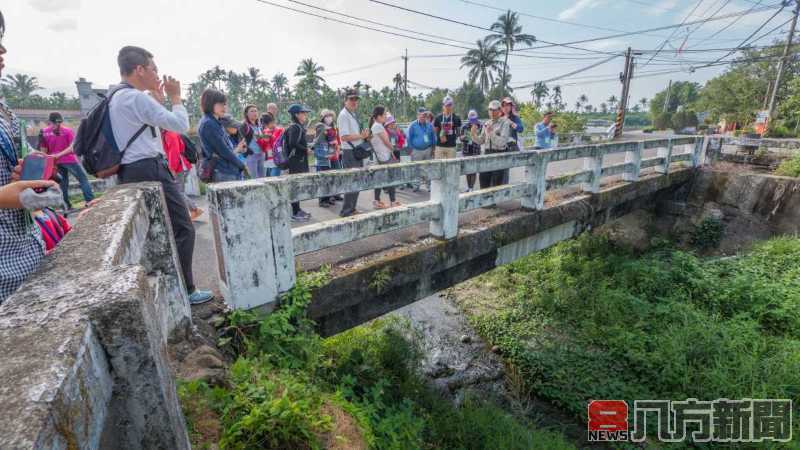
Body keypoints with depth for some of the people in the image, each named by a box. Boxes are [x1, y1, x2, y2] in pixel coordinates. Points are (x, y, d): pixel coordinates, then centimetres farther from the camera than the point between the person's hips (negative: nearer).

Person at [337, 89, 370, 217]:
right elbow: (344, 136, -21)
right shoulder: (344, 115, -13)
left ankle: (351, 208, 26)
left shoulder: (354, 114, 17)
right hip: (350, 153, -10)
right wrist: (361, 136, -18)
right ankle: (346, 211, 2)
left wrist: (364, 135, 8)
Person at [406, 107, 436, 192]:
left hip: (428, 150, 2)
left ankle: (429, 185, 15)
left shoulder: (429, 125, 4)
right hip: (417, 151, -2)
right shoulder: (413, 125, -4)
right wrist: (411, 149, -1)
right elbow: (409, 138, 1)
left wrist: (433, 148, 8)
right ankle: (416, 185, 14)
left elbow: (433, 137, 12)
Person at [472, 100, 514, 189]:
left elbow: (502, 142, -15)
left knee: (496, 183, -2)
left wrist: (491, 133, -26)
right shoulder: (486, 123, 12)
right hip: (487, 153, 6)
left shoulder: (505, 123, -5)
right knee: (483, 178, 8)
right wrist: (473, 135, -5)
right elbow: (481, 141, 13)